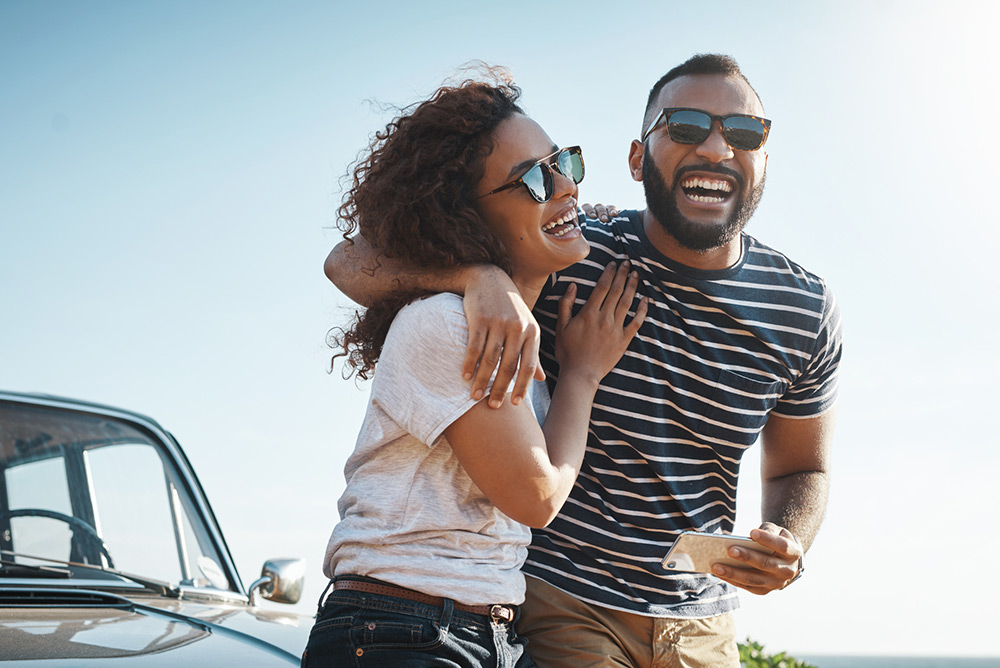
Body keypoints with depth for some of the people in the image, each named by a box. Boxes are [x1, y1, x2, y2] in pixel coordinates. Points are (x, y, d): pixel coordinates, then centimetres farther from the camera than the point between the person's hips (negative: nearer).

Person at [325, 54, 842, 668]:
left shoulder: (807, 310, -5)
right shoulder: (571, 259, -15)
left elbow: (800, 468, 10)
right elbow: (352, 264, -17)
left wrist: (788, 545, -13)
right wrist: (479, 275, -37)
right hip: (562, 605, -3)